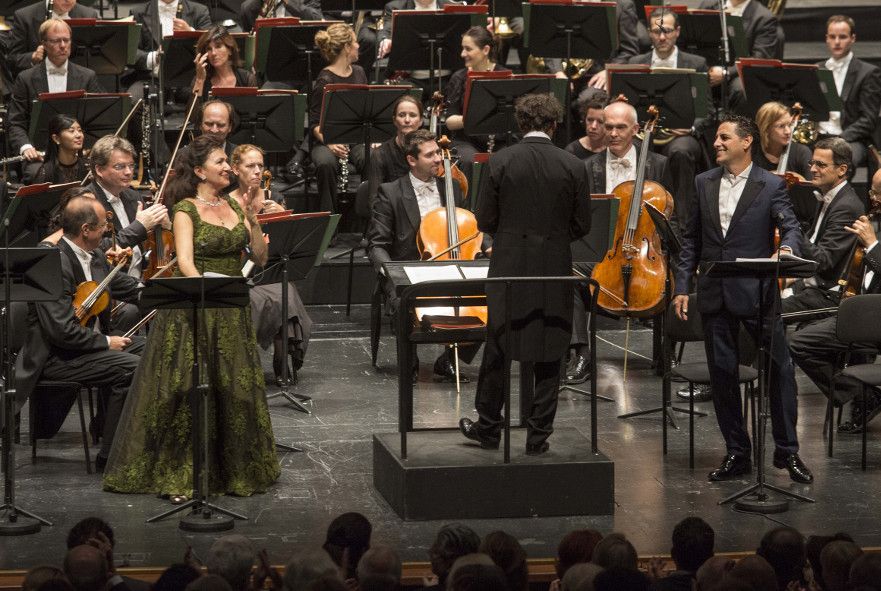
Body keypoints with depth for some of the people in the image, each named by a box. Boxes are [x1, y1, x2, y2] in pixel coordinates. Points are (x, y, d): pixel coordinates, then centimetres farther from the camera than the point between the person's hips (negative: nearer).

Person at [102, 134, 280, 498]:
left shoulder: (234, 206, 12)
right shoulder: (186, 209, -5)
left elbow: (260, 257, 9)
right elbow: (185, 261, -18)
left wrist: (252, 218, -4)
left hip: (233, 312, 5)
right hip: (193, 310, -5)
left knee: (235, 391, 5)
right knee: (187, 391, -9)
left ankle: (234, 469, 19)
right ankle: (179, 476, -2)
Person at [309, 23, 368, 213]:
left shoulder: (359, 72, 12)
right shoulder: (325, 80, -9)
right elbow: (315, 123, -9)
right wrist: (329, 142, -28)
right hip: (329, 140, -4)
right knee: (326, 163, -38)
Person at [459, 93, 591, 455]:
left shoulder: (500, 162, -7)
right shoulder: (573, 166, -5)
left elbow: (485, 221, -3)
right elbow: (582, 225, 0)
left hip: (509, 267, 0)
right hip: (555, 269, 0)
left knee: (498, 347, 13)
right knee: (548, 355, 7)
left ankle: (489, 428, 22)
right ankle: (538, 435, 10)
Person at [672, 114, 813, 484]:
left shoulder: (771, 186, -1)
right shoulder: (704, 184, 10)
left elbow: (790, 225, -10)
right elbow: (691, 239, 13)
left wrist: (787, 248, -34)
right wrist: (682, 286, 7)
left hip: (756, 292, -4)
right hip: (714, 295, 4)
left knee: (780, 368, -3)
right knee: (722, 374, 6)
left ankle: (787, 451, 7)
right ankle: (737, 453, 16)